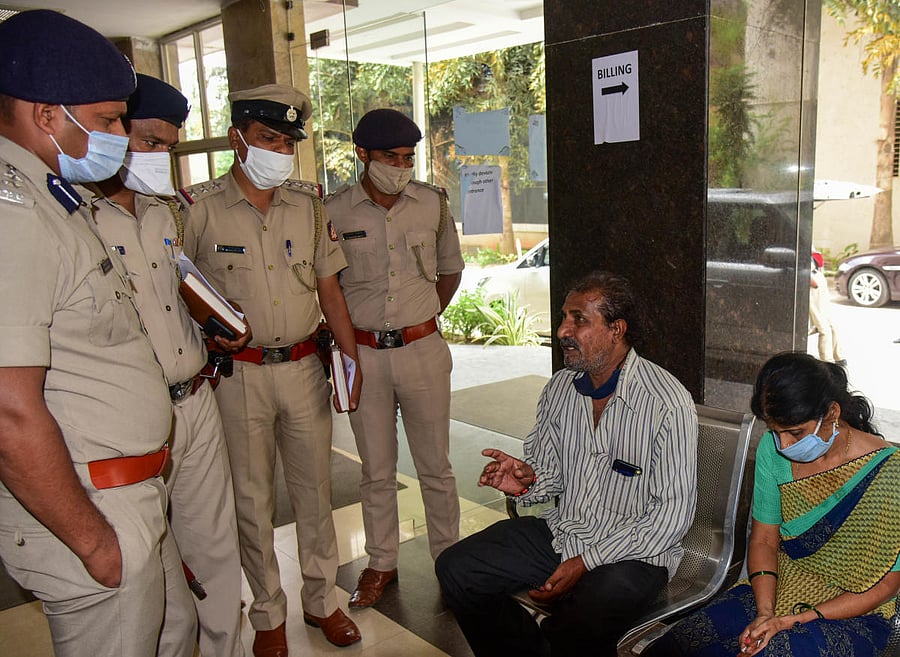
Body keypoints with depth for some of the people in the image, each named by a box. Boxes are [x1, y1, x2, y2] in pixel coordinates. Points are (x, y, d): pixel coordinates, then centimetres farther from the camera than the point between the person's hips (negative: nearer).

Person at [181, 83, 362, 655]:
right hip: (238, 375, -3)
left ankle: (321, 599, 31)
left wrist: (351, 356, 5)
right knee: (252, 499, 8)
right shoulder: (200, 207, -5)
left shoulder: (309, 204, 5)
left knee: (315, 487, 12)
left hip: (304, 367, 3)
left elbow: (329, 286, 9)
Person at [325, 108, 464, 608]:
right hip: (363, 353, 0)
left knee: (435, 465, 9)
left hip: (423, 349, 1)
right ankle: (381, 563, 28)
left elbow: (450, 269, 14)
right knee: (376, 470, 12)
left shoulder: (433, 203, 1)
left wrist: (423, 318, 7)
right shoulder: (334, 211, -3)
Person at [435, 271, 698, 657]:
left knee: (585, 619, -36)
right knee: (455, 570, -9)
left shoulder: (668, 404, -16)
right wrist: (527, 482, -13)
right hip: (558, 533, 6)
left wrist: (585, 563, -20)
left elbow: (673, 514, -16)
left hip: (633, 551, -6)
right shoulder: (559, 388, 3)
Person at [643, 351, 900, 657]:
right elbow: (764, 540, 3)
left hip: (851, 612, -3)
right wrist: (765, 613, -13)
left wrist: (796, 620, -19)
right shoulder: (773, 448, -4)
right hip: (777, 588, 4)